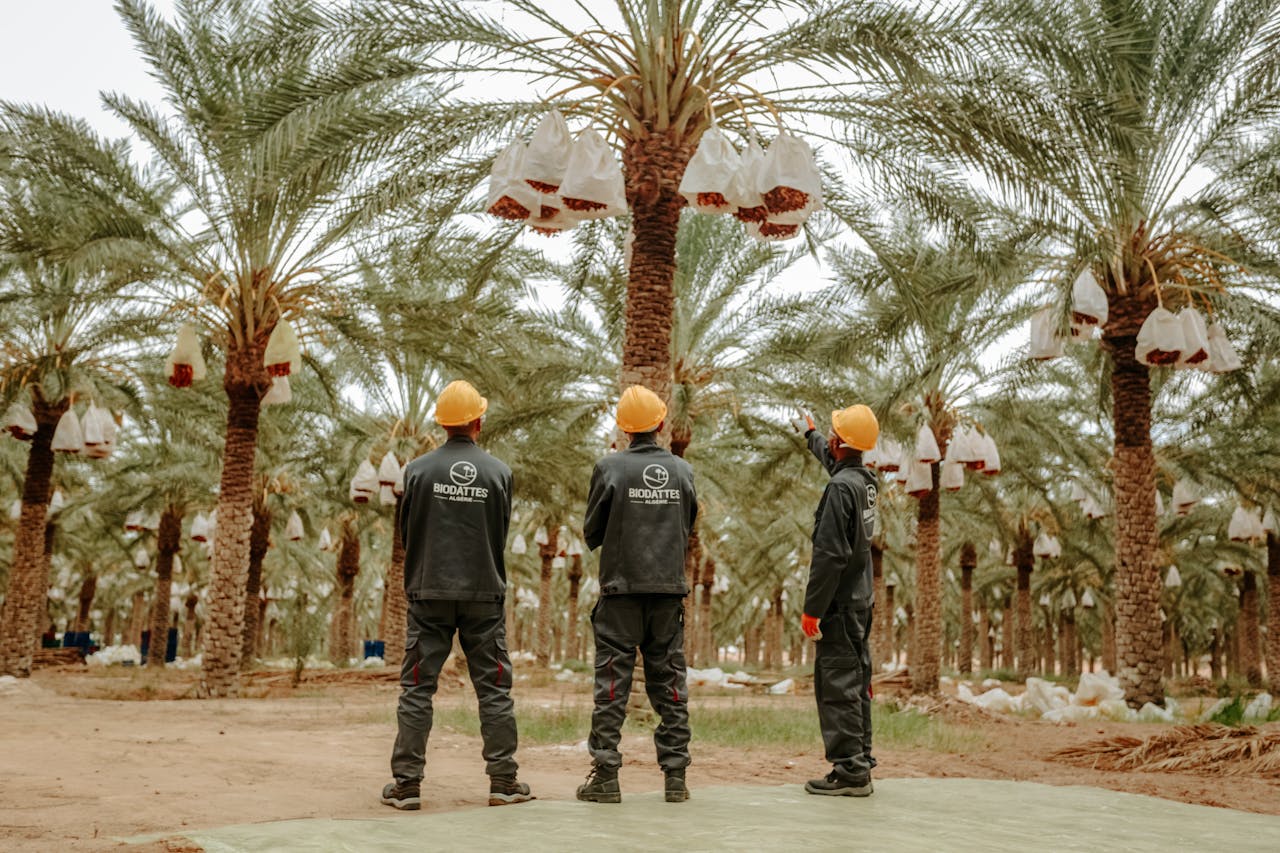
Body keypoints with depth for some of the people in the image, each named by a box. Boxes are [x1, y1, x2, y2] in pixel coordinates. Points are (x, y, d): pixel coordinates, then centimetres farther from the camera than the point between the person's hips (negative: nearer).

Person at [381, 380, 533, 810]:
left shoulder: (419, 469, -4)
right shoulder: (499, 472, -2)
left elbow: (405, 529, 4)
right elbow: (502, 533, 7)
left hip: (429, 592, 0)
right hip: (484, 593, 1)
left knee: (417, 687, 5)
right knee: (494, 688, 8)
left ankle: (406, 782, 7)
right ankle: (503, 780, 12)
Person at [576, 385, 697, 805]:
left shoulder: (609, 468, -6)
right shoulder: (683, 471, 3)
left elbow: (592, 534, 1)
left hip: (622, 588, -3)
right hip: (669, 589, 3)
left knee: (612, 683, 2)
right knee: (669, 682, 8)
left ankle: (605, 774, 3)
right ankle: (675, 774, 11)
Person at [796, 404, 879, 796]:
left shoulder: (841, 487, -18)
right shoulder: (865, 480, 10)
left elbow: (830, 554, -22)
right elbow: (831, 459, 35)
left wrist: (812, 608, -18)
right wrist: (811, 434, 54)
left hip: (839, 603, -9)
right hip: (860, 601, 9)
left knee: (837, 685, -5)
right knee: (855, 684, 13)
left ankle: (849, 771, -3)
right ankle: (859, 767, 20)